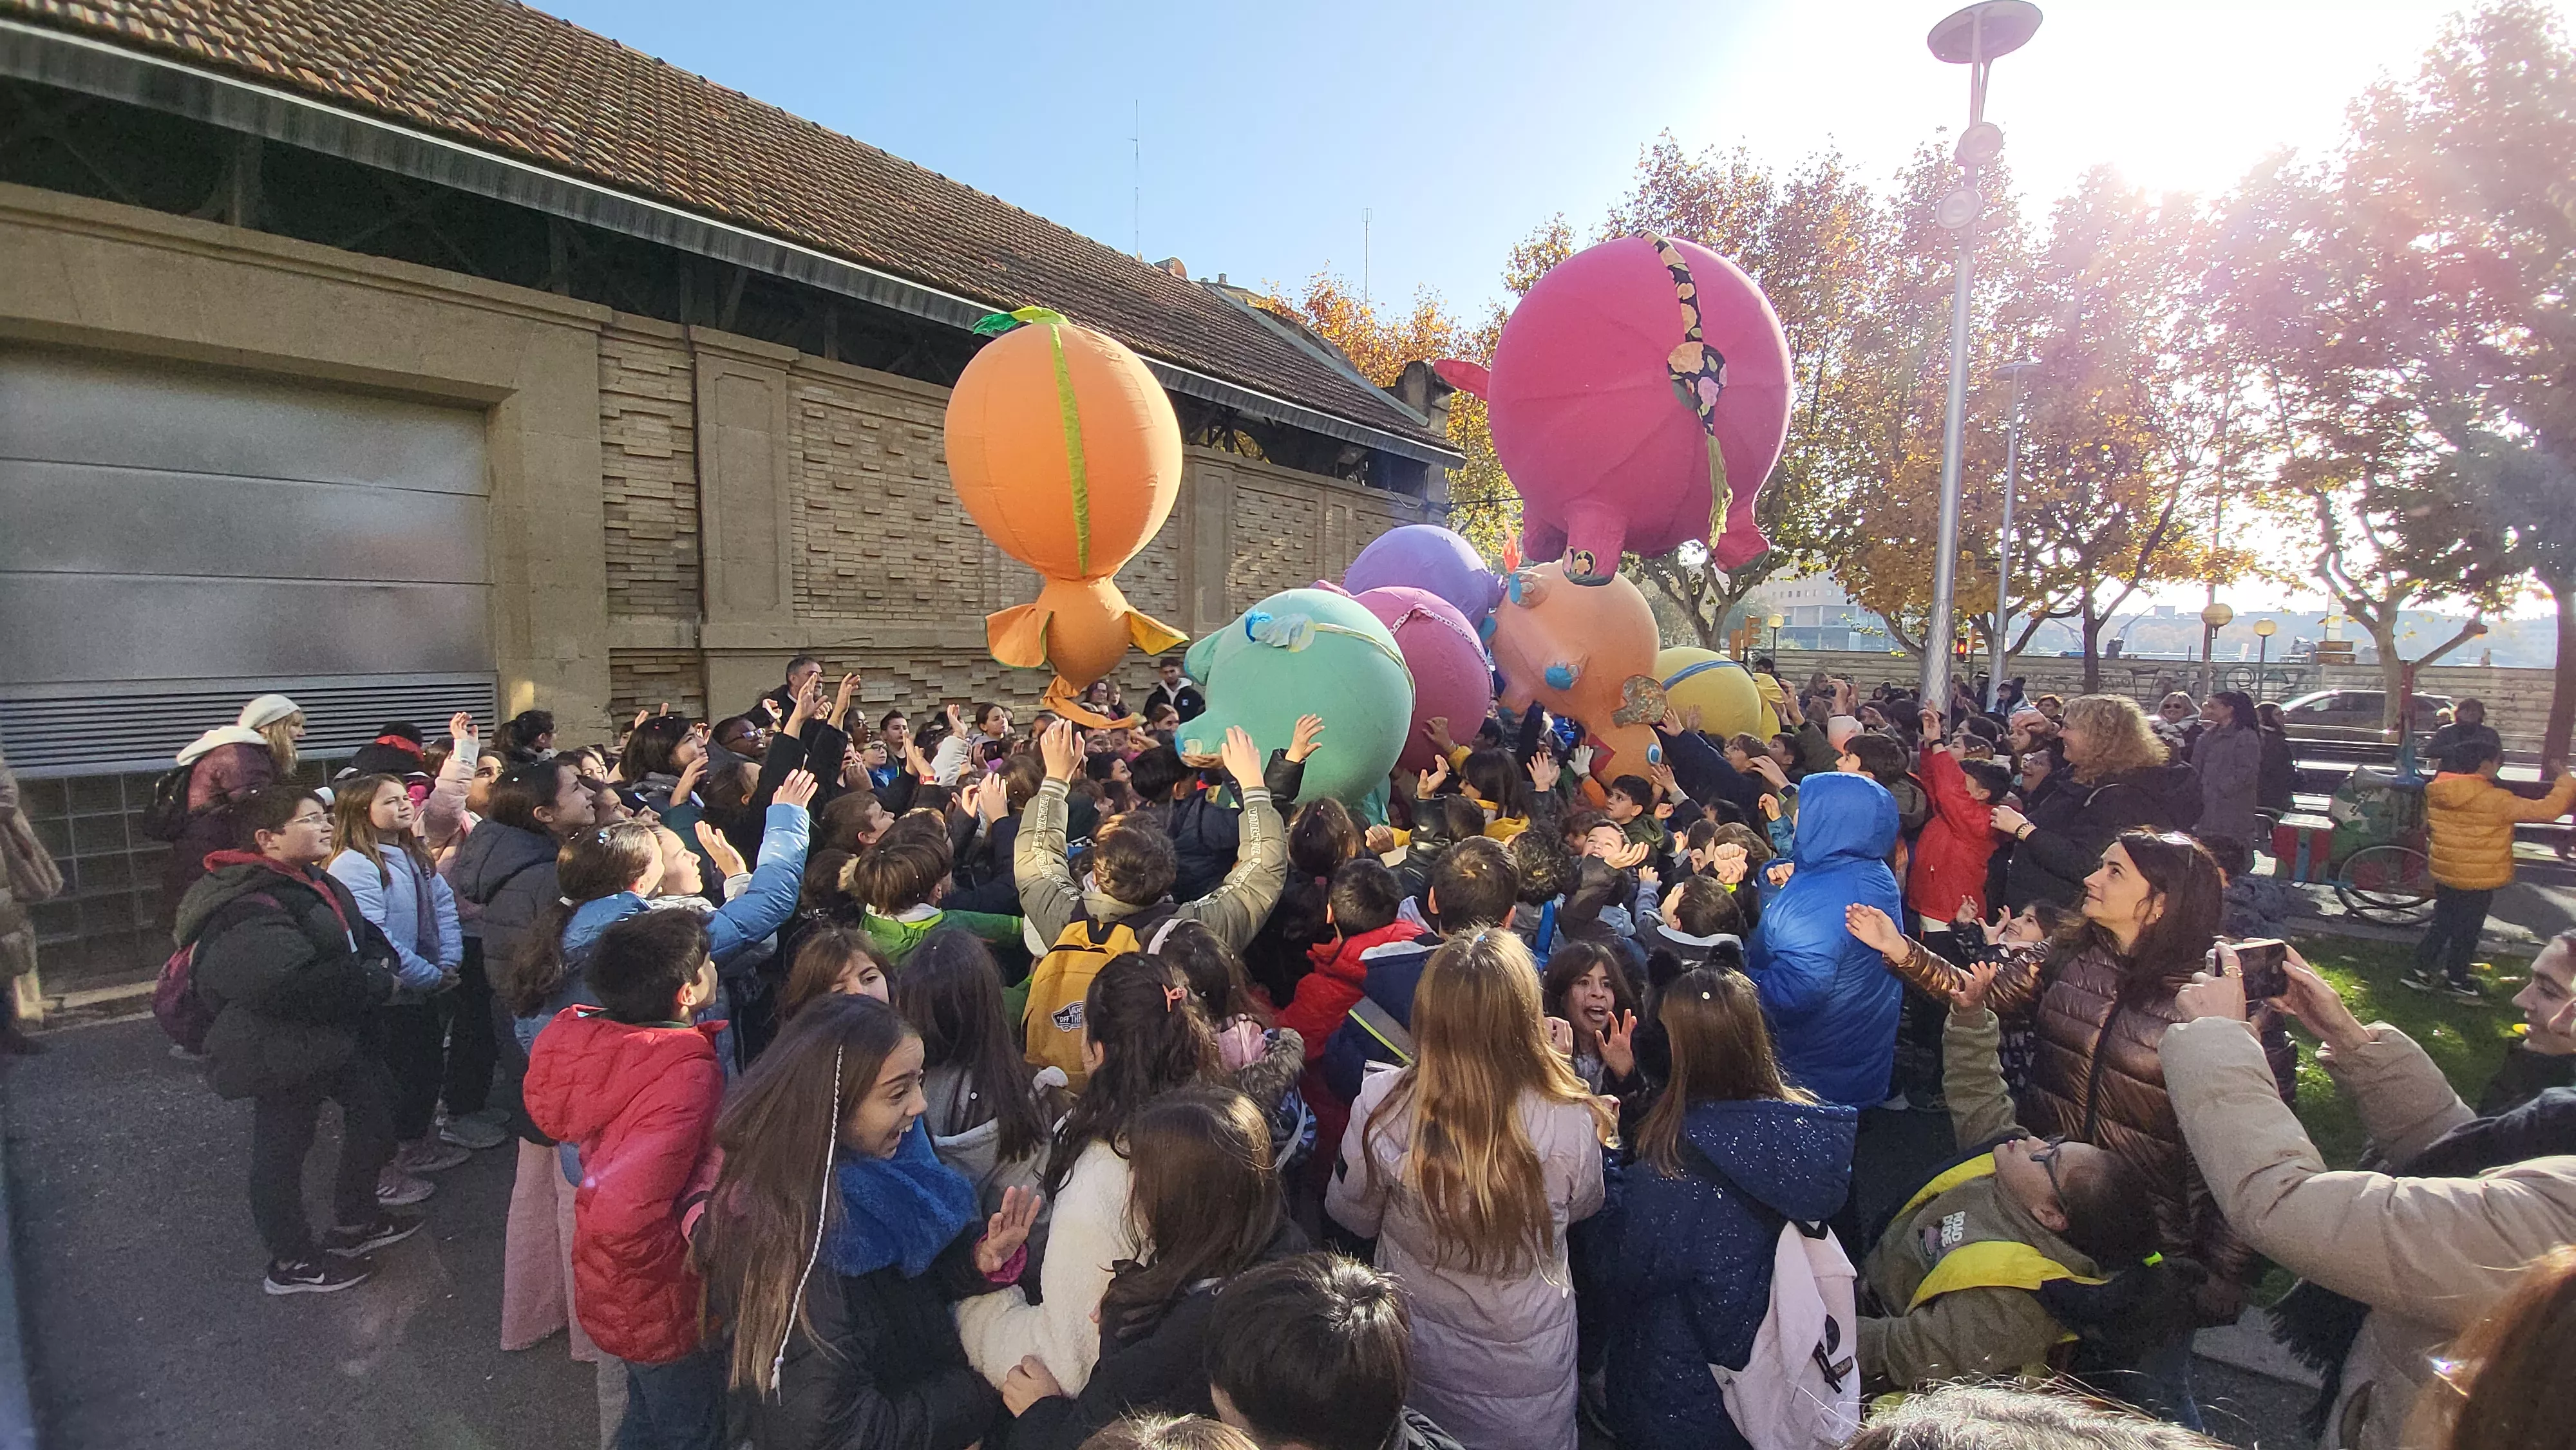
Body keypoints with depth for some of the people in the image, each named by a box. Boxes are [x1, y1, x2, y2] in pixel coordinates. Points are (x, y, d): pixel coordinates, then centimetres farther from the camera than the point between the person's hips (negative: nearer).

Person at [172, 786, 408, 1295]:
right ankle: (292, 1262, 27)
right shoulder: (249, 909, -25)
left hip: (337, 1033, 10)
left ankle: (355, 1222, 39)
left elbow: (364, 935, 17)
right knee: (283, 1150, 8)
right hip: (281, 1052, -10)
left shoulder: (316, 884, 6)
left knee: (373, 1110, 18)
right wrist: (373, 984, -23)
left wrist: (379, 965, -5)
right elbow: (292, 983, -36)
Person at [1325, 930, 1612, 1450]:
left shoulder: (1381, 1105, -29)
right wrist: (1563, 1082, -2)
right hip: (1528, 1368, 0)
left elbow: (1353, 1216, -9)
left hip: (1414, 1353, 0)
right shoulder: (1572, 1123, -30)